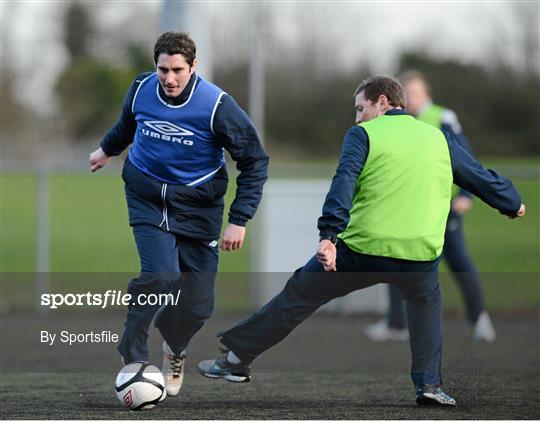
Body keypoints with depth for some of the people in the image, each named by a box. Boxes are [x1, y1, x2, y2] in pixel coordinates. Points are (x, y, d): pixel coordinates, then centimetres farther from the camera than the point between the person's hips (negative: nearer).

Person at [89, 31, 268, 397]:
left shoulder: (217, 106, -18)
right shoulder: (141, 89, -8)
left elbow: (255, 162, -10)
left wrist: (239, 220, -15)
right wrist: (108, 149, 38)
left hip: (197, 206, -1)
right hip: (147, 198, 1)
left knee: (198, 305, 0)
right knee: (162, 277, -24)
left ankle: (174, 350, 35)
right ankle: (133, 362, -9)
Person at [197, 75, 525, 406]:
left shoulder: (363, 134, 4)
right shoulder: (439, 139, 16)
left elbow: (343, 183, -13)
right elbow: (481, 177, 25)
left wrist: (329, 235, -23)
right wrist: (512, 204, 44)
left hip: (362, 249, -3)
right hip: (422, 255, 3)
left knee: (299, 294, 14)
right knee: (426, 300, 35)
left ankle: (237, 358, 20)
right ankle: (430, 384, 21)